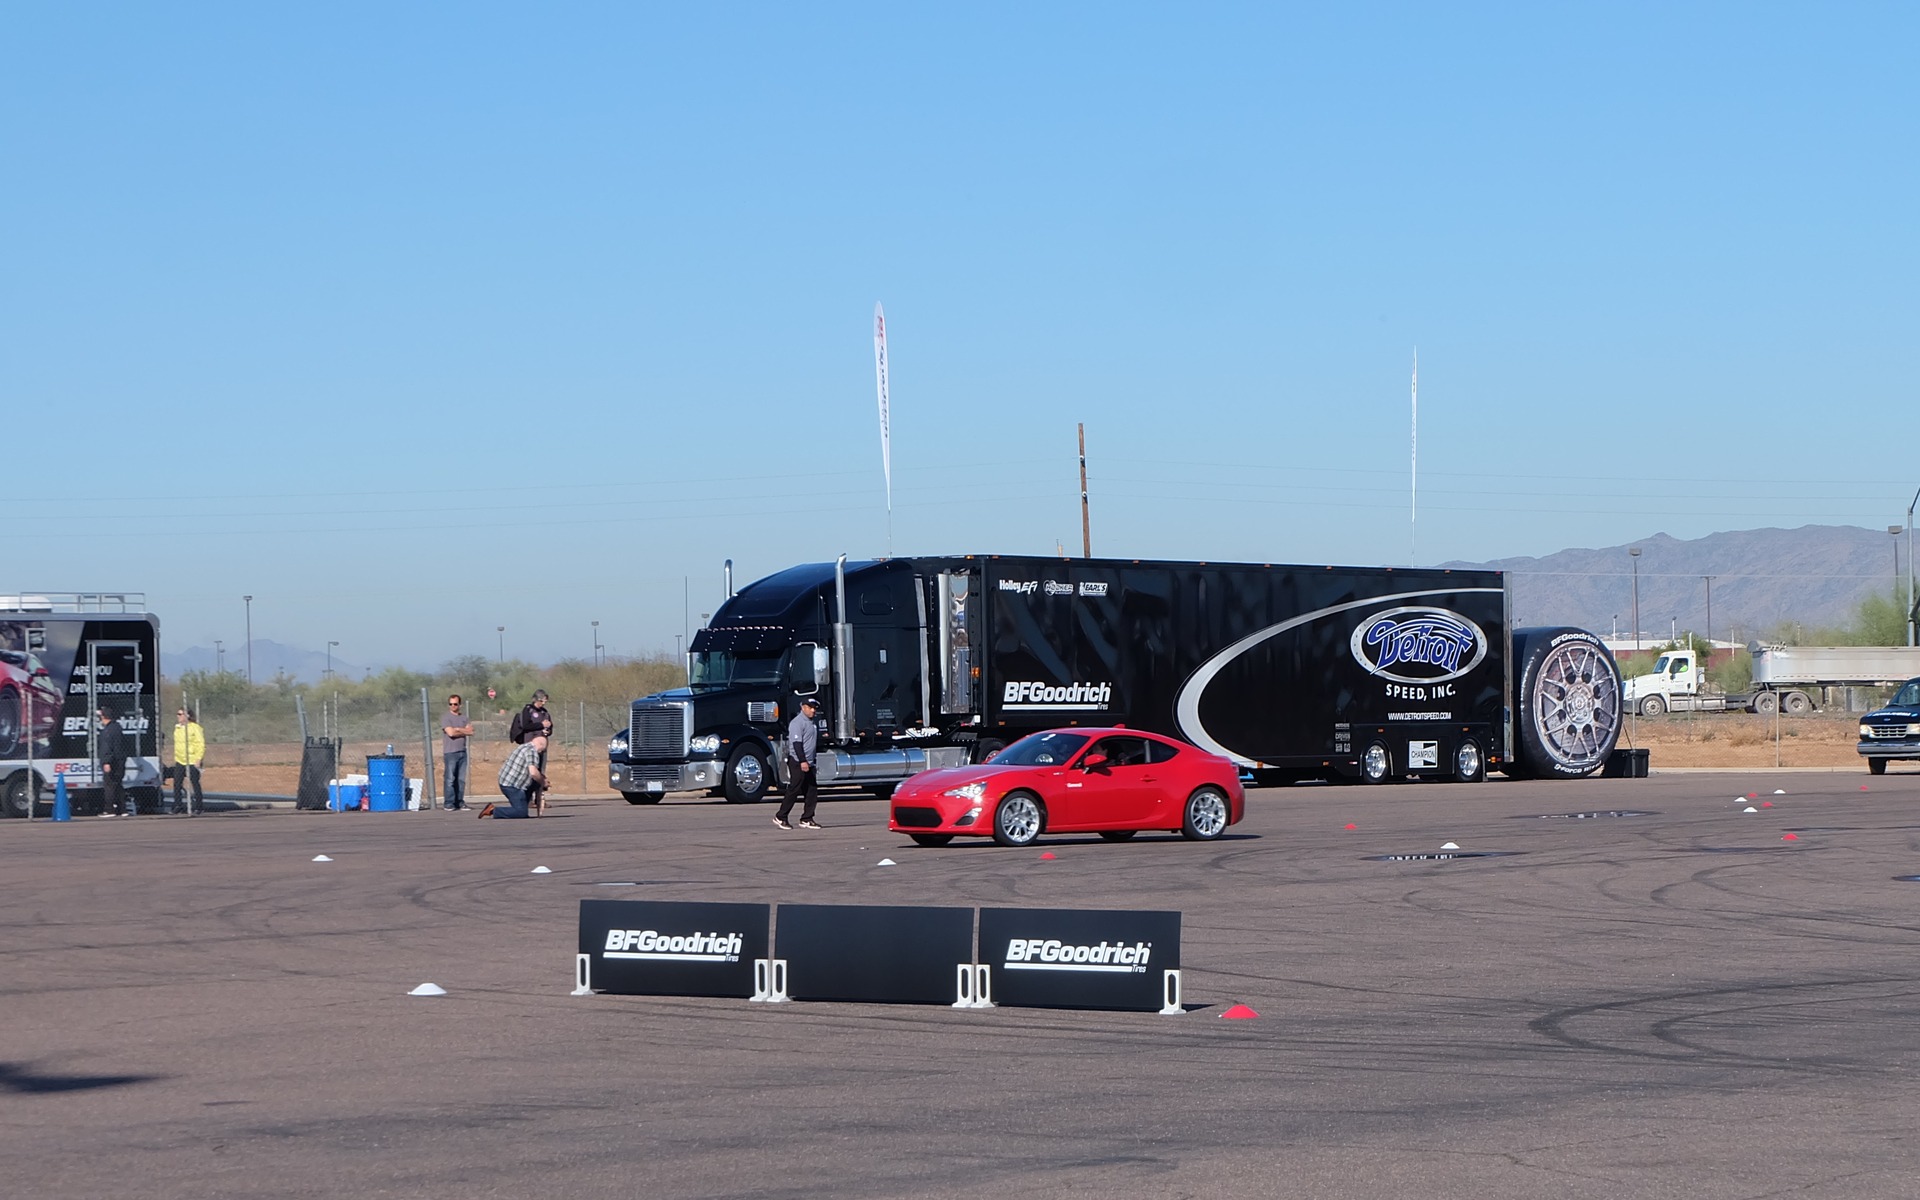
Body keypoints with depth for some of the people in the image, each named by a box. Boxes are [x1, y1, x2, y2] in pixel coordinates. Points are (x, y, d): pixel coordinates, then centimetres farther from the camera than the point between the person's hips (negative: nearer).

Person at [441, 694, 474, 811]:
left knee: (461, 779, 5)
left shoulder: (465, 718, 14)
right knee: (450, 779, -8)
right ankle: (449, 803, -7)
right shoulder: (445, 717, -1)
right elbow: (450, 733, -13)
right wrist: (465, 731, 0)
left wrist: (458, 729, -9)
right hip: (450, 752, -5)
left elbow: (471, 732, 2)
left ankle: (460, 802, 9)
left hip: (462, 752, 5)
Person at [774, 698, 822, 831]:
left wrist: (812, 761, 23)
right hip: (798, 762, -9)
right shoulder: (797, 722, -11)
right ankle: (780, 817, -1)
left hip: (808, 763, 9)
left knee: (812, 790, 5)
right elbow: (796, 742, -20)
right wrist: (802, 761, -26)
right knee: (794, 790, -8)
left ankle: (806, 819, 9)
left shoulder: (812, 723, 19)